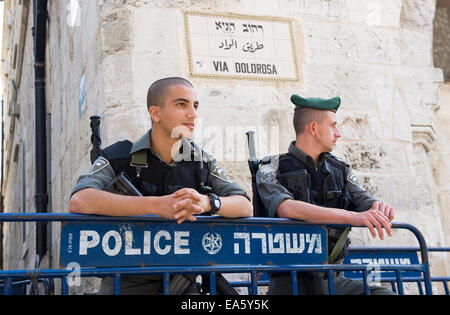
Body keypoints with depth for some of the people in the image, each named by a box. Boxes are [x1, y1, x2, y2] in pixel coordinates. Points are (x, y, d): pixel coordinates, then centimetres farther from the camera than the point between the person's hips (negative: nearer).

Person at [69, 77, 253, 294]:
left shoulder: (203, 163, 9)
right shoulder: (119, 157, -3)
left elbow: (246, 207, 1)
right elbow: (78, 202, -20)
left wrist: (207, 202, -22)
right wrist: (156, 205, -29)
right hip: (128, 282, -3)